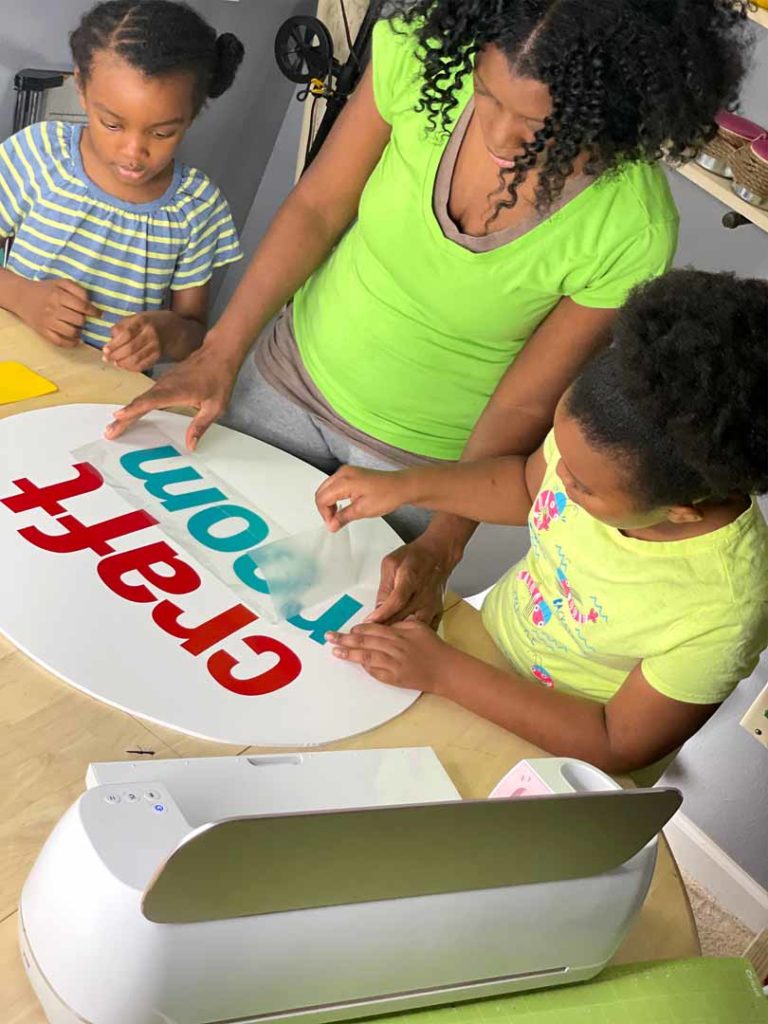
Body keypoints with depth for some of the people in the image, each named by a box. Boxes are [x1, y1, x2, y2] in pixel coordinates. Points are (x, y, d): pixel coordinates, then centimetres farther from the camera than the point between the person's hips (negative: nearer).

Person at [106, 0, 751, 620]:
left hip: (428, 458, -3)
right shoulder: (421, 55, -25)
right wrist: (220, 354, -13)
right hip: (289, 380, 3)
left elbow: (526, 404, -18)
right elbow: (317, 207, -11)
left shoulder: (632, 232, -29)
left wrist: (442, 547, -22)